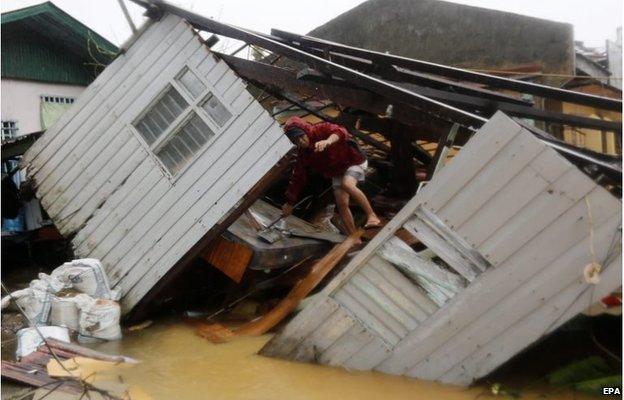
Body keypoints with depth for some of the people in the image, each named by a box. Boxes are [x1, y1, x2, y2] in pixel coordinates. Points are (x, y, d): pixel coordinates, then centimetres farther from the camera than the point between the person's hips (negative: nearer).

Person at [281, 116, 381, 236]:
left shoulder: (321, 130, -24)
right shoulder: (303, 154, -7)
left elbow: (340, 132, -44)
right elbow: (298, 178, 0)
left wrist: (328, 141, -66)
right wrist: (290, 203, 3)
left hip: (353, 162, -6)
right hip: (337, 173, 6)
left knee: (347, 184, -34)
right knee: (342, 204, -6)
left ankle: (372, 216, -28)